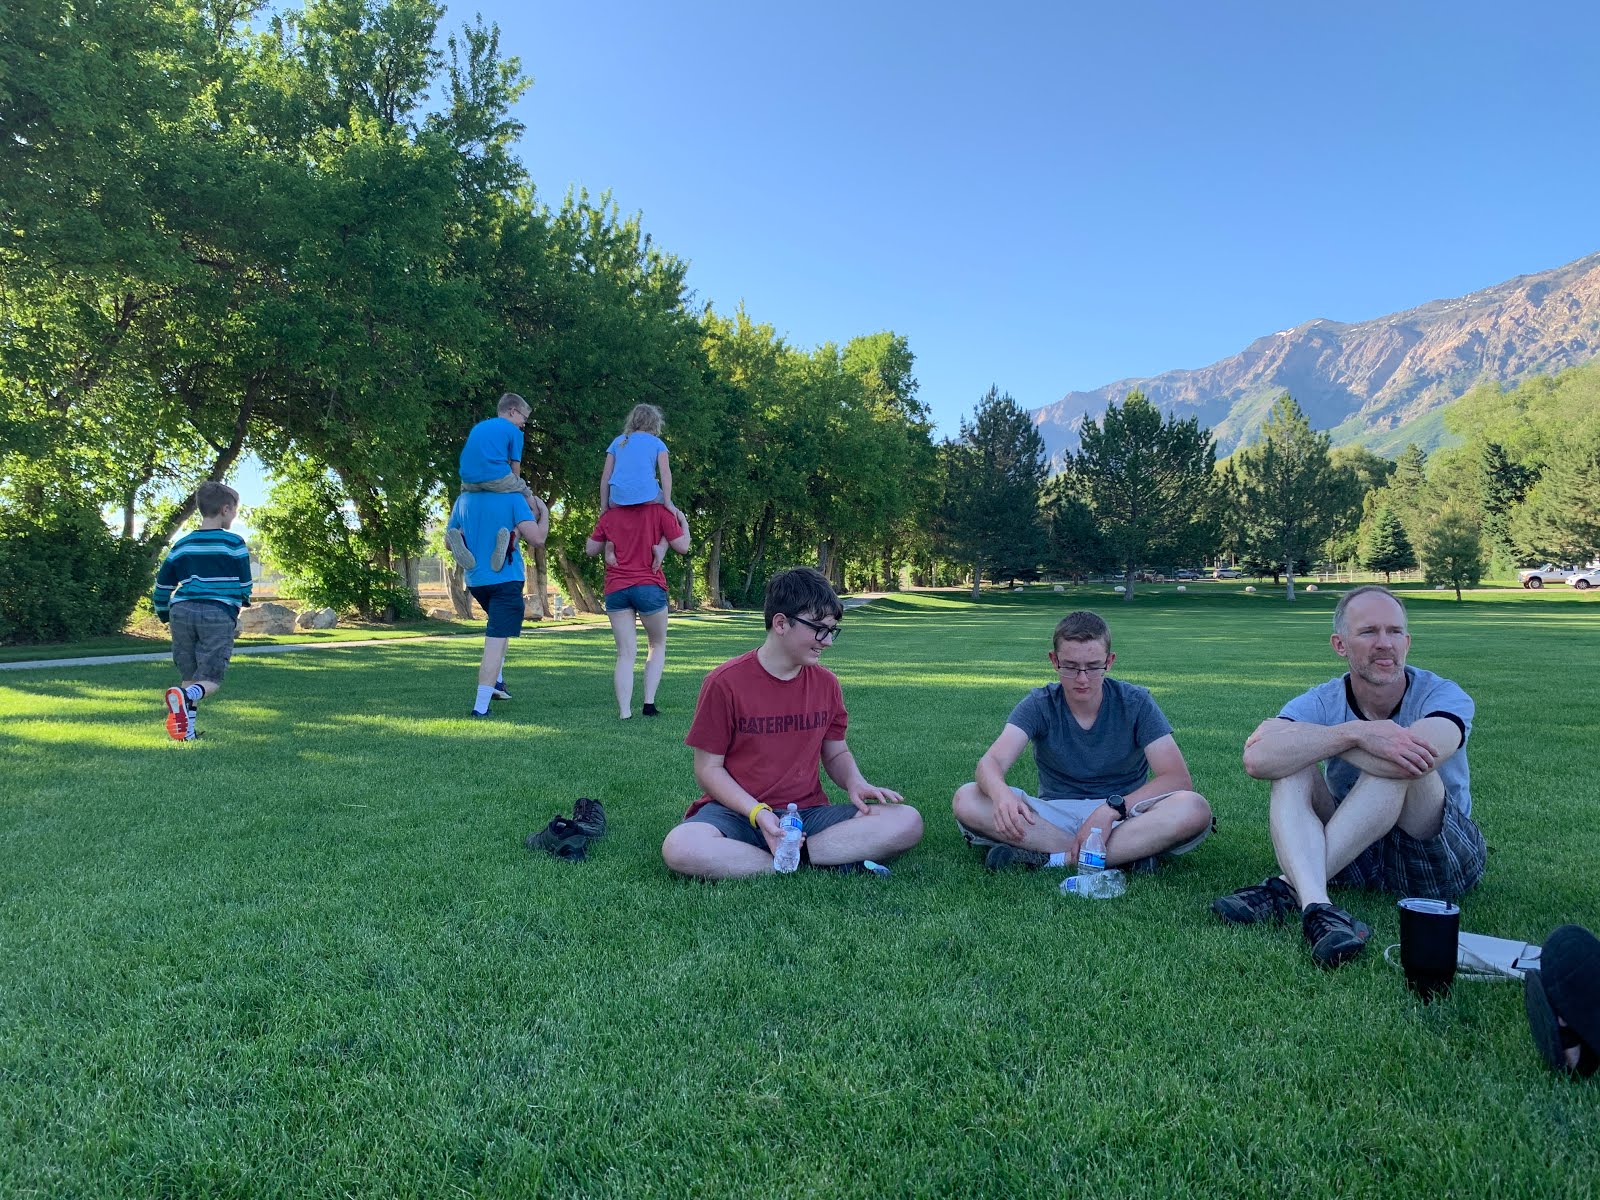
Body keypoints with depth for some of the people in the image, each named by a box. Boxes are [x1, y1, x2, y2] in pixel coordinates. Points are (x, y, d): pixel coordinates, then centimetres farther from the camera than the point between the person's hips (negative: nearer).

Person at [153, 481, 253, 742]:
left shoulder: (181, 545, 14)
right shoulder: (234, 543, 0)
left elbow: (162, 586, 17)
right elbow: (244, 586, 5)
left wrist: (165, 615, 32)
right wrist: (240, 603, 27)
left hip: (182, 612, 4)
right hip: (219, 615, -4)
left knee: (189, 675, 14)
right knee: (210, 679, -1)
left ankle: (187, 730, 4)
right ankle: (186, 696, -33)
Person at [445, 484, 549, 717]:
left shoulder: (463, 500, 6)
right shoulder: (513, 498, -9)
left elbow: (449, 541, 15)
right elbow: (536, 539, -15)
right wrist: (544, 514, 1)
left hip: (475, 580, 6)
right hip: (506, 579, -6)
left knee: (501, 629, 30)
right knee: (496, 641, -5)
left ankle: (496, 680, 20)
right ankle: (481, 706, -9)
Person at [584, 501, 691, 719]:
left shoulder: (609, 515, 7)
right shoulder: (659, 512, -3)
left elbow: (590, 549, 14)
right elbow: (683, 547, -3)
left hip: (616, 588, 2)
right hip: (649, 587, -2)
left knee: (626, 654, 3)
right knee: (658, 645, 17)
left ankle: (625, 712, -7)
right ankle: (649, 703, 8)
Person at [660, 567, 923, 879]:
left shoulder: (826, 683, 5)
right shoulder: (725, 683, -8)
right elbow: (708, 768, -4)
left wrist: (855, 783, -5)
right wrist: (758, 813, -18)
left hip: (807, 814, 3)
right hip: (739, 814, -3)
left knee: (908, 822, -19)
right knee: (680, 847, -37)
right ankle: (829, 863, -27)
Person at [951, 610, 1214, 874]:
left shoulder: (1136, 703, -5)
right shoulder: (1039, 705, -5)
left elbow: (1178, 779, -13)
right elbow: (991, 762, -19)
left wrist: (1112, 808, -27)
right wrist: (1001, 795, -44)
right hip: (1055, 816, 1)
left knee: (1195, 809, -32)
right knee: (966, 799, -25)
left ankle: (1048, 859, -28)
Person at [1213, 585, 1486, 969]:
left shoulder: (1443, 696, -11)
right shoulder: (1321, 703, -7)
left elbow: (1420, 757, -37)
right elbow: (1257, 760, -28)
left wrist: (1309, 736, -24)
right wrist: (1357, 732, -35)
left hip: (1442, 858, -2)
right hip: (1357, 858, 2)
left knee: (1400, 761, -29)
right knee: (1291, 767, -21)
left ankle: (1289, 887, -34)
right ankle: (1315, 906, -45)